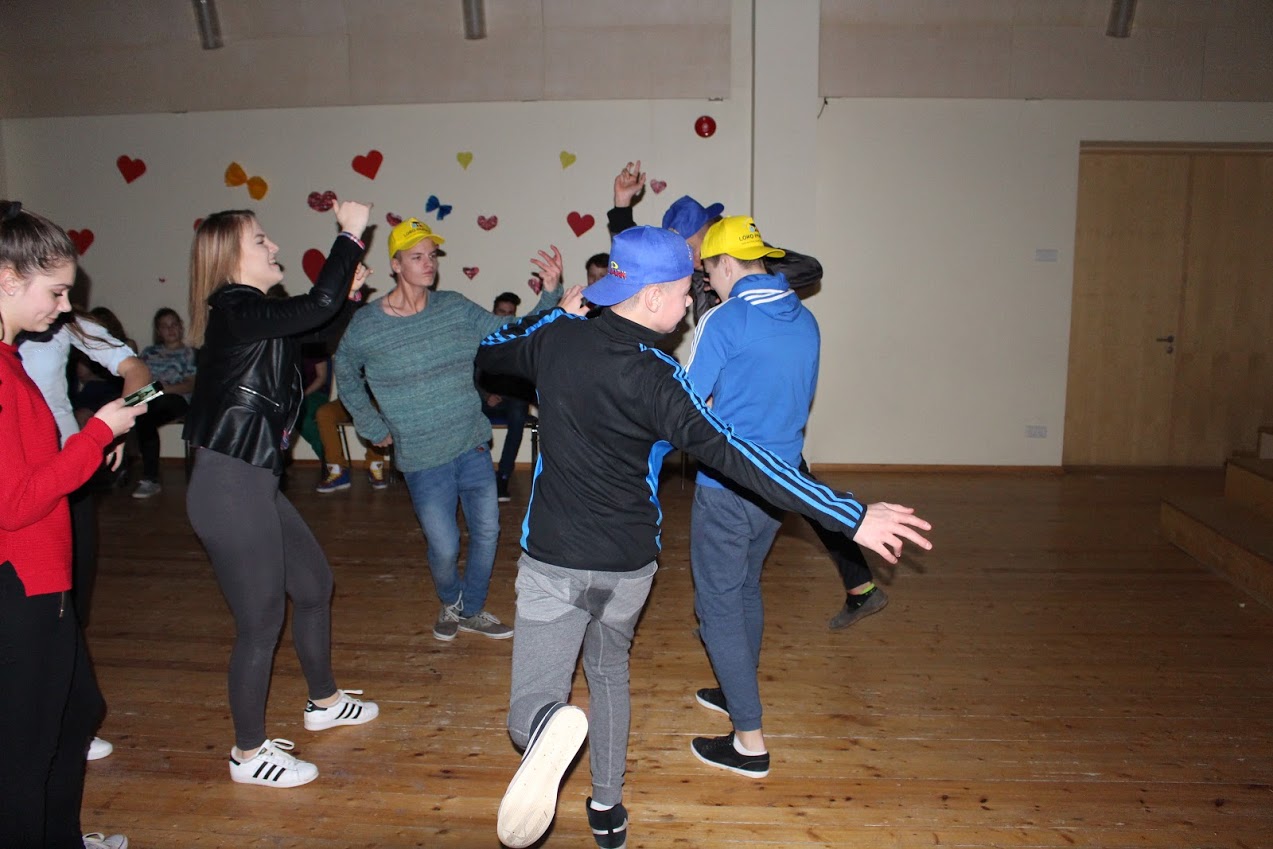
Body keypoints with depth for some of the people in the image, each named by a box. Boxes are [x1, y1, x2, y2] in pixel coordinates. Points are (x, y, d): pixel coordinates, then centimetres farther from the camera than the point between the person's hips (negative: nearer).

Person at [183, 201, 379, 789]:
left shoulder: (247, 314, 11)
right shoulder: (236, 312, -17)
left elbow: (313, 324, 25)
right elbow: (318, 305, -26)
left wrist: (346, 294, 12)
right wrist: (351, 234, -15)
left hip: (253, 484, 10)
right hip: (230, 489, -10)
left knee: (314, 584, 22)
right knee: (261, 622, 3)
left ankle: (324, 702, 42)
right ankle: (249, 753, 23)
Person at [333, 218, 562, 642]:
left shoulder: (457, 308, -2)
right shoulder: (364, 326, -8)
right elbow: (347, 379, 10)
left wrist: (549, 292, -16)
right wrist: (375, 429, 5)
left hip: (474, 447, 3)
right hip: (423, 459, -3)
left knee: (487, 533, 11)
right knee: (445, 547, 3)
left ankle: (472, 611, 35)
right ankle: (450, 603, 37)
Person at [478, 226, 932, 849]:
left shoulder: (555, 339, -7)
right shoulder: (654, 376, -20)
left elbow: (488, 353, 15)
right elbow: (735, 457, -29)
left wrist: (557, 313, 24)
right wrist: (852, 517, -30)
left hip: (552, 559, 1)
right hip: (630, 563, -1)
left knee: (530, 706, 2)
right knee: (609, 669, 28)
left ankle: (547, 727, -35)